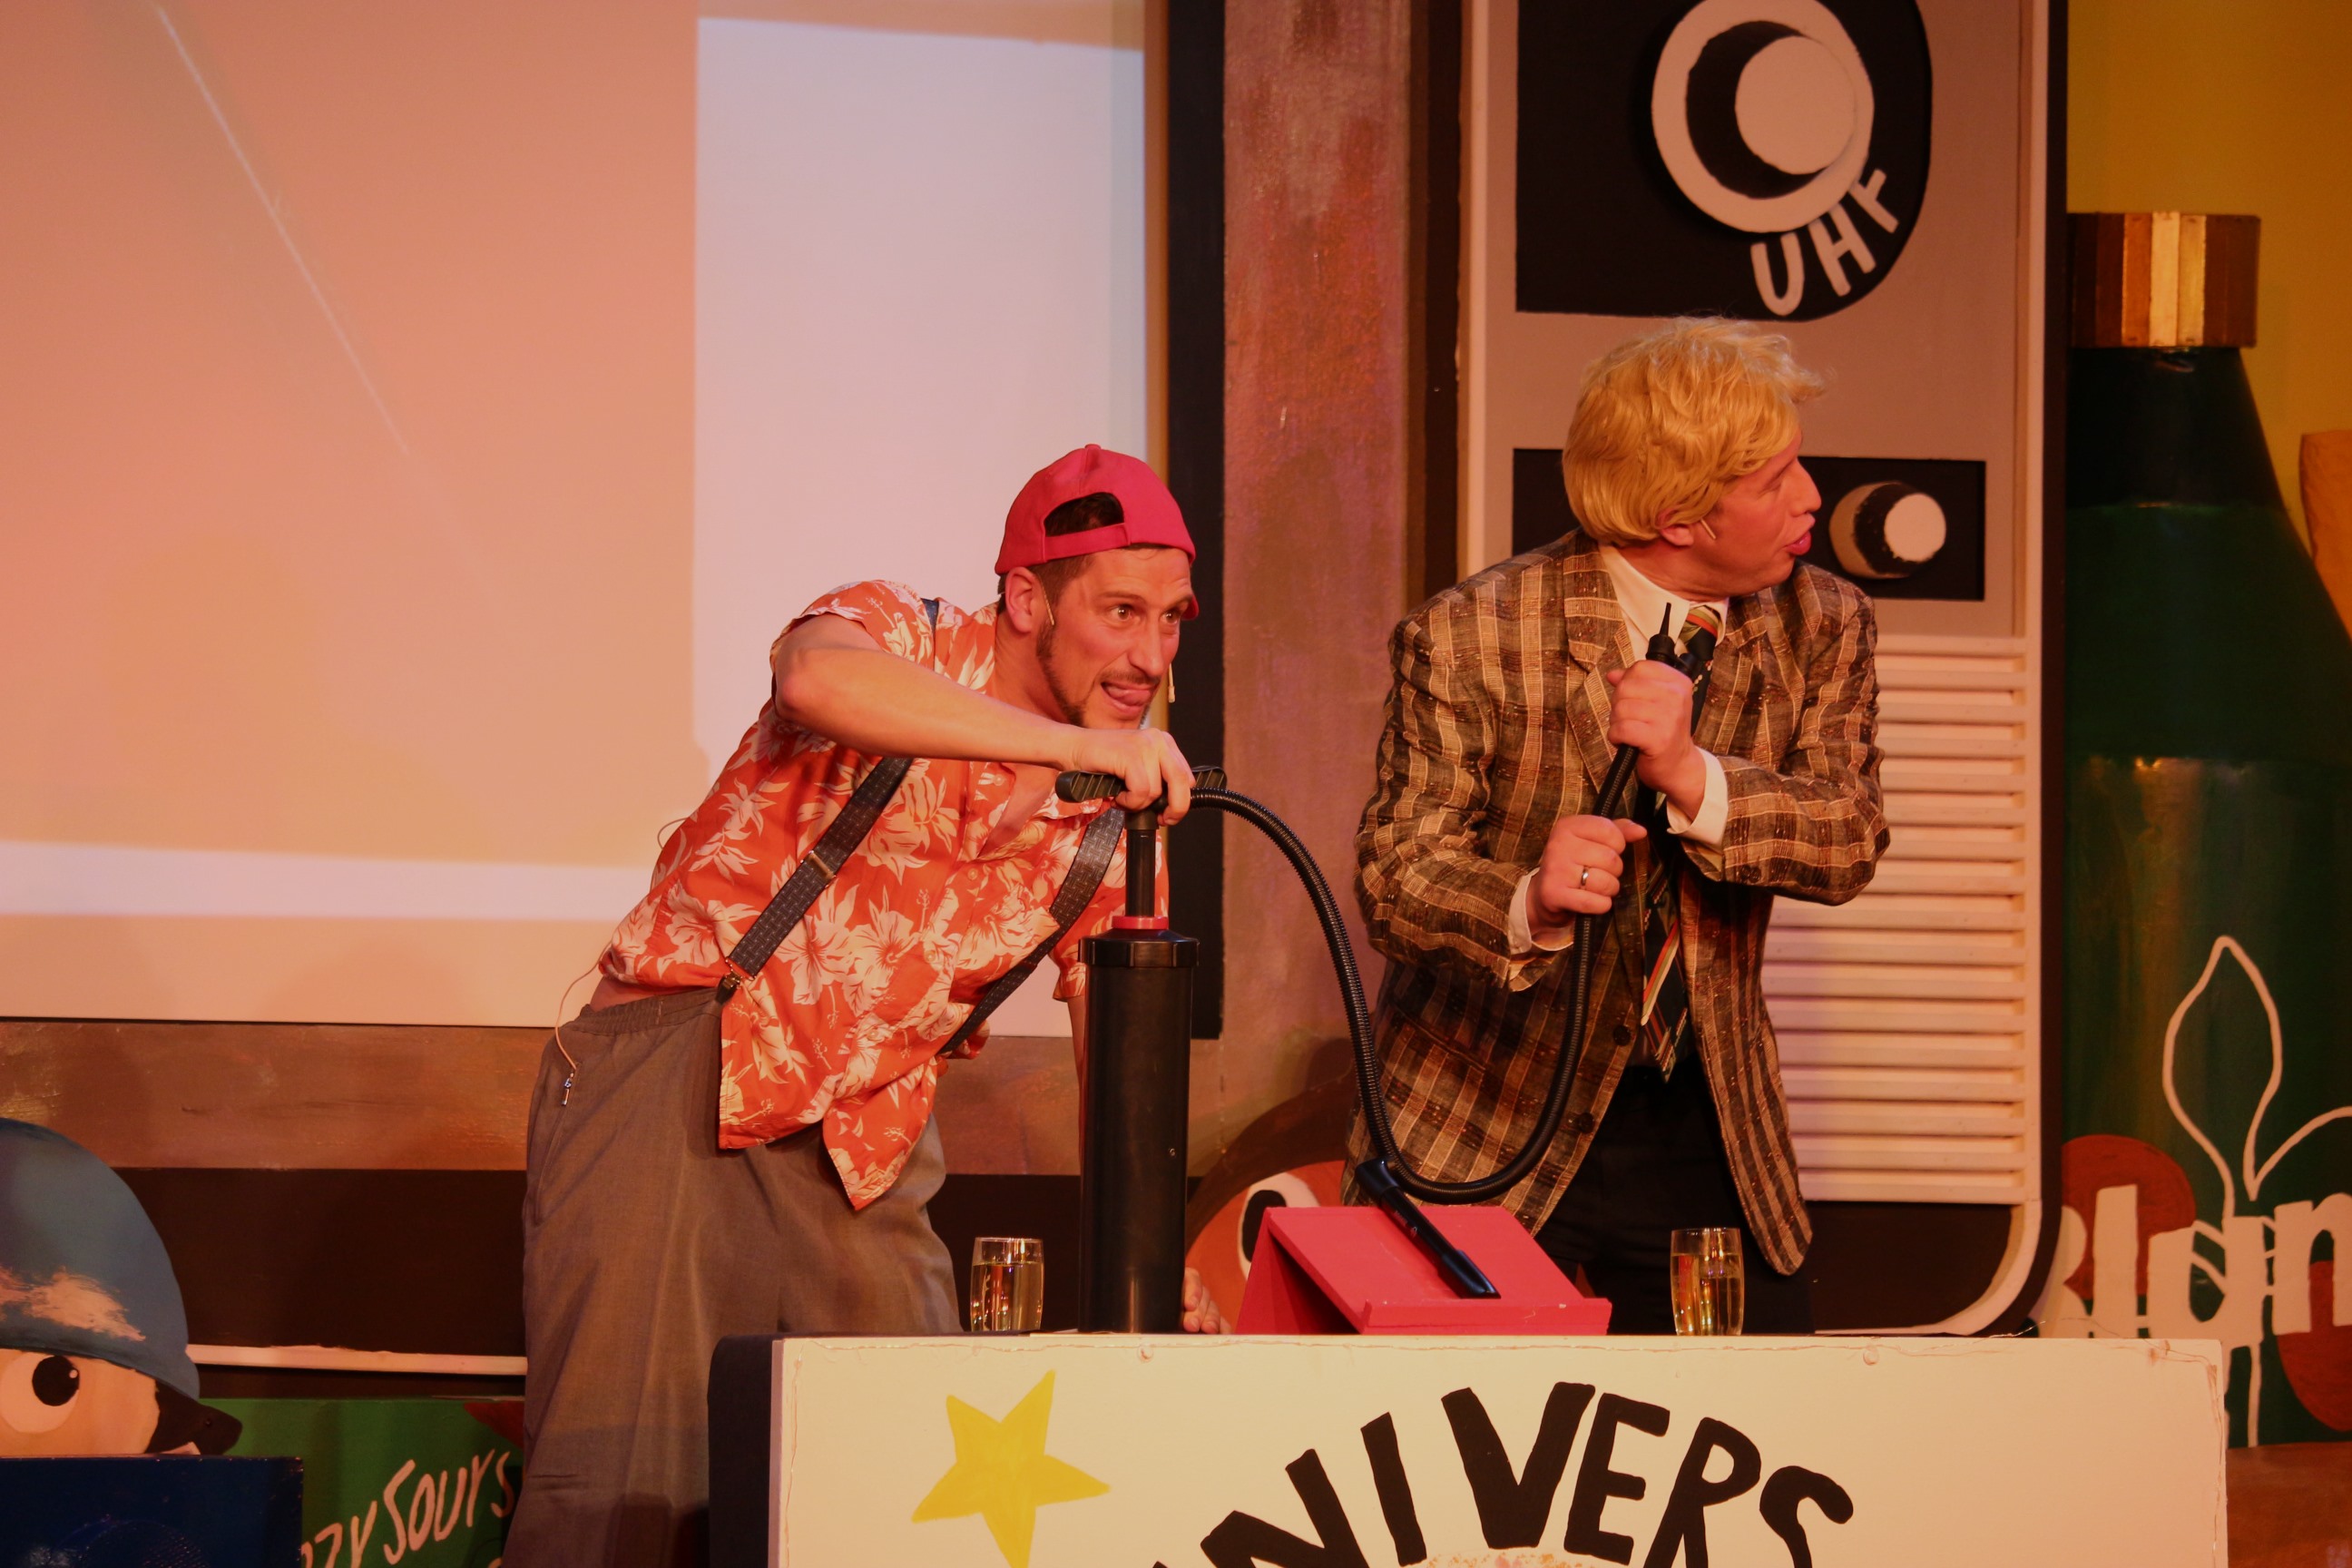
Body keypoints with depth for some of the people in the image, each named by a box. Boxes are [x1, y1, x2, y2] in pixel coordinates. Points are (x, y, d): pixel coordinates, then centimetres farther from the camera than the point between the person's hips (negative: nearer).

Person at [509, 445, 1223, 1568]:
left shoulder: (1119, 815, 5)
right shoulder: (904, 640, -10)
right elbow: (816, 677, -37)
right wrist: (1070, 744, -40)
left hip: (866, 1137, 5)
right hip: (674, 1071, -5)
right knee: (624, 1478, -12)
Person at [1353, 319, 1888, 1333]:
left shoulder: (1823, 629, 1)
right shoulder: (1467, 639, -12)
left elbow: (1849, 842, -10)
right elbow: (1392, 873, -15)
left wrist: (1691, 776, -28)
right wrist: (1526, 902, -37)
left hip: (1714, 1137, 3)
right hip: (1491, 1147, -3)